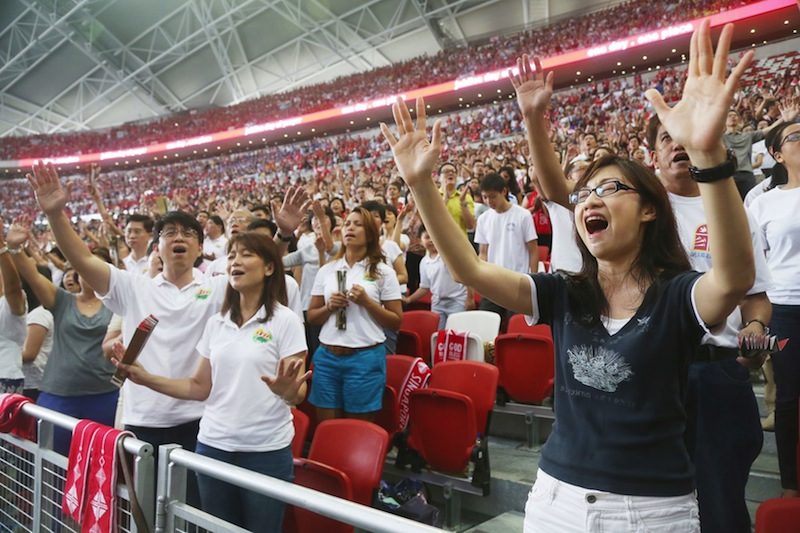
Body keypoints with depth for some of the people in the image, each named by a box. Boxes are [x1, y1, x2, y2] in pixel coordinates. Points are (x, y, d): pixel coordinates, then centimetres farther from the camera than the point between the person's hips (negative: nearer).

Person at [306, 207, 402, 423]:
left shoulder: (383, 272, 0)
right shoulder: (326, 270, 9)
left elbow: (396, 322, -1)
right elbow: (311, 317, 13)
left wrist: (367, 302, -13)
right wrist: (329, 307, -7)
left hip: (366, 357, -3)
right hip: (327, 356, 3)